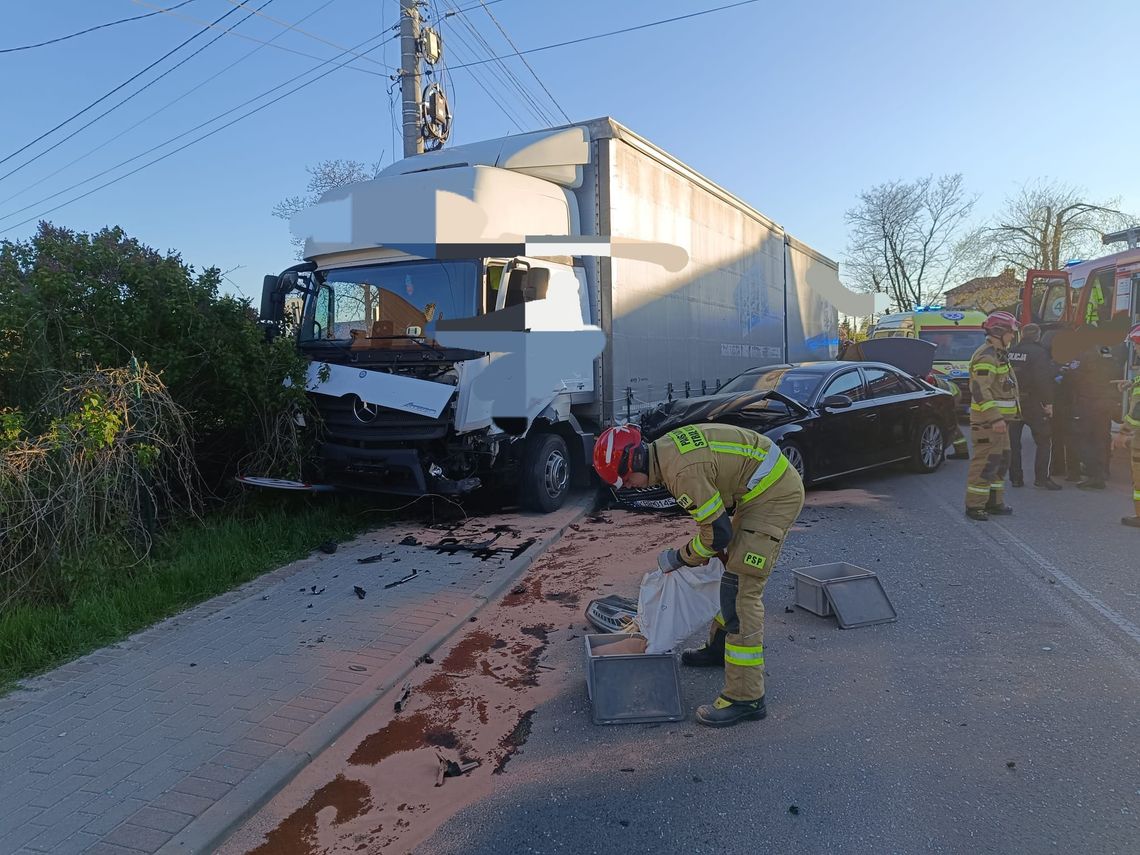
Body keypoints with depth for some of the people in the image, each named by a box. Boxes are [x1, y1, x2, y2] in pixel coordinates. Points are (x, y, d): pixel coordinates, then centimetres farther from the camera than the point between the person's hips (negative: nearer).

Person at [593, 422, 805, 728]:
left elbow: (718, 533, -19)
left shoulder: (683, 472, -27)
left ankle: (746, 698, -6)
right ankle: (720, 646, 42)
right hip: (763, 487, 10)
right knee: (732, 568, 23)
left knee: (741, 590, -11)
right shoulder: (665, 448, 4)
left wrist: (678, 558, -4)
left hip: (775, 495, -10)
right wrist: (699, 555, 20)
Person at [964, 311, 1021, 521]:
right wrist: (994, 418, -28)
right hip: (987, 419, -11)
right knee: (985, 461, -9)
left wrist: (1002, 417, 25)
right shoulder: (985, 357, -16)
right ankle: (974, 505, -4)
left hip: (999, 418, 11)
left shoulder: (999, 355, 19)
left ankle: (994, 501, 21)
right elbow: (980, 391, -24)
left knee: (1001, 460, 14)